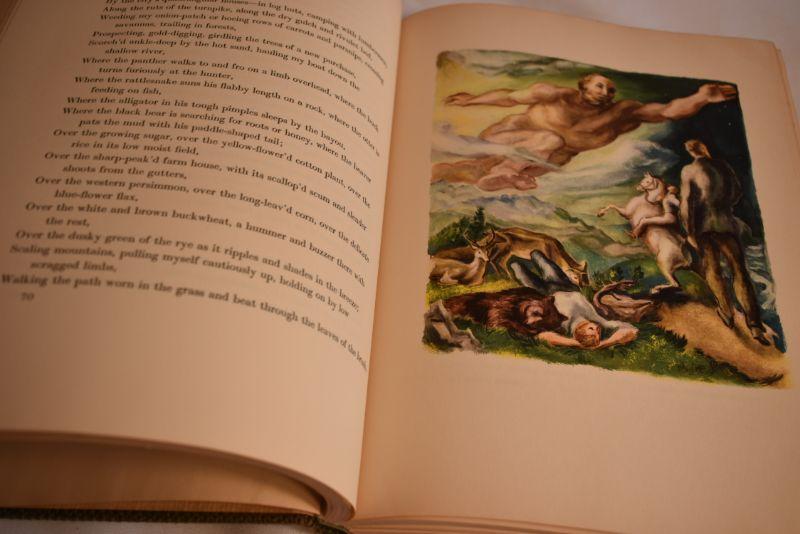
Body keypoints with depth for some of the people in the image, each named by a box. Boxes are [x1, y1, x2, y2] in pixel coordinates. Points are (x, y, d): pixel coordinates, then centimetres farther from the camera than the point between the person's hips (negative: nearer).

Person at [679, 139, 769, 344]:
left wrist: (690, 233, -7)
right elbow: (737, 191, 21)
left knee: (712, 269, 11)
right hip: (726, 222, 2)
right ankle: (754, 325, -8)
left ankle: (727, 313, 9)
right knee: (739, 271, -1)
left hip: (703, 225, -2)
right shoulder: (723, 165, 10)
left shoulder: (689, 170, -1)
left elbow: (686, 202, -9)